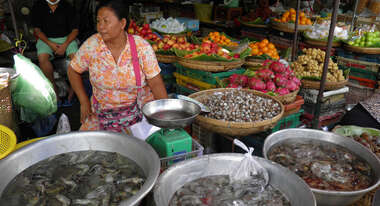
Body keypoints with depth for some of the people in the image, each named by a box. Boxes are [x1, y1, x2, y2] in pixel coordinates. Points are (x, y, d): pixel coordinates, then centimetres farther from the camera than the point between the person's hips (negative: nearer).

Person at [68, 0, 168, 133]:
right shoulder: (92, 45, -11)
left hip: (140, 110, -1)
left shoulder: (142, 47, -14)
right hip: (102, 114, 2)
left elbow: (156, 83, -11)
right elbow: (73, 71, 4)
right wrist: (84, 102, -1)